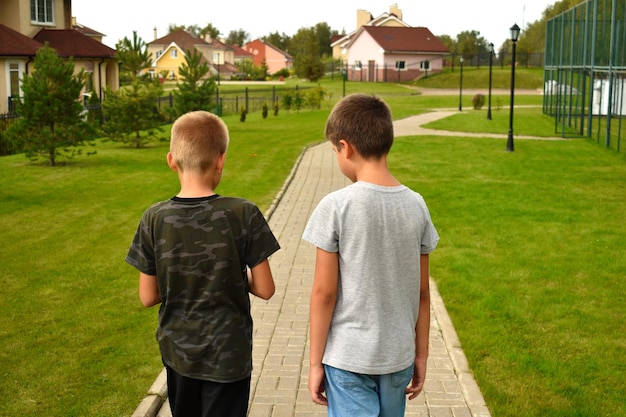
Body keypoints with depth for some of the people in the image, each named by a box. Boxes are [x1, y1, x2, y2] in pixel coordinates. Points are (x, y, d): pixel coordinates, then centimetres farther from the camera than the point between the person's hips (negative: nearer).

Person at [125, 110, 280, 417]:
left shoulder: (154, 220, -12)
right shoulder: (244, 215, -18)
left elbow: (148, 297, -6)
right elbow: (265, 289, -12)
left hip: (178, 354, 3)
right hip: (228, 356, -2)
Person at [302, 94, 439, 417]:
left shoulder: (336, 207, -14)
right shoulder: (416, 206, -2)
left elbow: (324, 293, -11)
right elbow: (422, 293, 3)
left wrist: (315, 362, -2)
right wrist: (421, 355, 13)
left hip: (348, 358, -4)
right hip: (399, 356, 4)